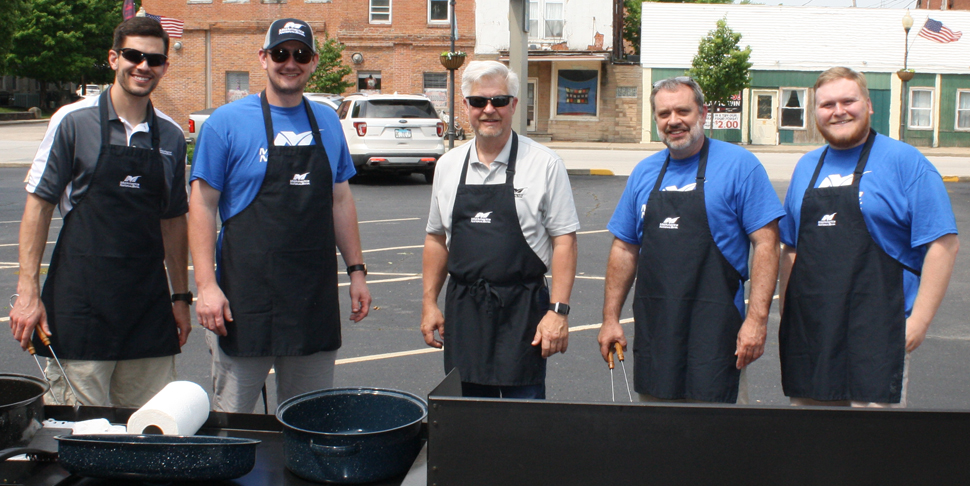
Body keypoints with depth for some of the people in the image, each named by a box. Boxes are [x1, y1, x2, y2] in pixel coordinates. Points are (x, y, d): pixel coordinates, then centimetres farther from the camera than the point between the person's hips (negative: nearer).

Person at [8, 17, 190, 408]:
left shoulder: (171, 136, 10)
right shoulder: (73, 122, -2)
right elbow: (38, 204, -2)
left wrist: (181, 296, 14)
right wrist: (28, 292, -8)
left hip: (148, 303, 4)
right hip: (81, 299, -4)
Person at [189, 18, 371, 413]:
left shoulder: (327, 122, 10)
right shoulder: (227, 123, -3)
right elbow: (202, 205, -5)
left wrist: (356, 270, 10)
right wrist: (206, 284, -13)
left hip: (315, 296, 4)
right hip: (246, 299, -4)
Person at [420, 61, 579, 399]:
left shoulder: (544, 164, -4)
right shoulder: (448, 166, 9)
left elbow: (564, 240, -5)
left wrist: (558, 311, -12)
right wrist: (430, 303, 11)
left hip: (522, 311, -4)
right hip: (463, 310, 4)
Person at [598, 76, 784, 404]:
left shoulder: (739, 165, -3)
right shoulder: (644, 172, 12)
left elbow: (766, 243, -7)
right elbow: (625, 249, 15)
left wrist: (757, 318, -15)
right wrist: (611, 318, 10)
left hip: (713, 332, -4)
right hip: (653, 328, 5)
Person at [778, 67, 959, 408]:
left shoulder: (905, 162, -3)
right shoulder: (807, 167, 14)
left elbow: (943, 243, -8)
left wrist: (920, 319, -13)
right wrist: (785, 315, 13)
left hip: (876, 330, -5)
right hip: (809, 328, 5)